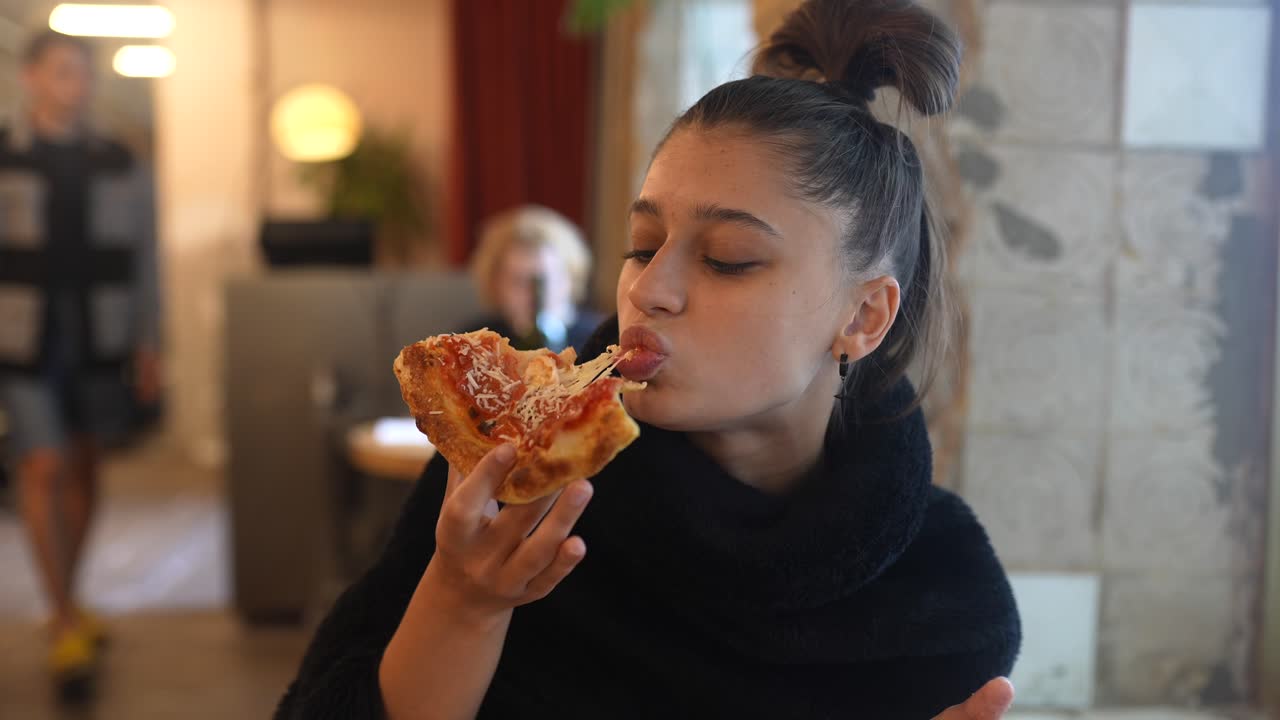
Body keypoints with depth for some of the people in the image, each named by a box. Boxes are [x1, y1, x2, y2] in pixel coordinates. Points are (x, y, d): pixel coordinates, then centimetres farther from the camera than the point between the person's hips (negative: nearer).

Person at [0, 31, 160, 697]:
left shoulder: (117, 166, 8)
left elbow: (142, 259, 11)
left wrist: (146, 344, 8)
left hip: (98, 342, 3)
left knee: (83, 471, 10)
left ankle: (67, 604, 27)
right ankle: (64, 623, -1)